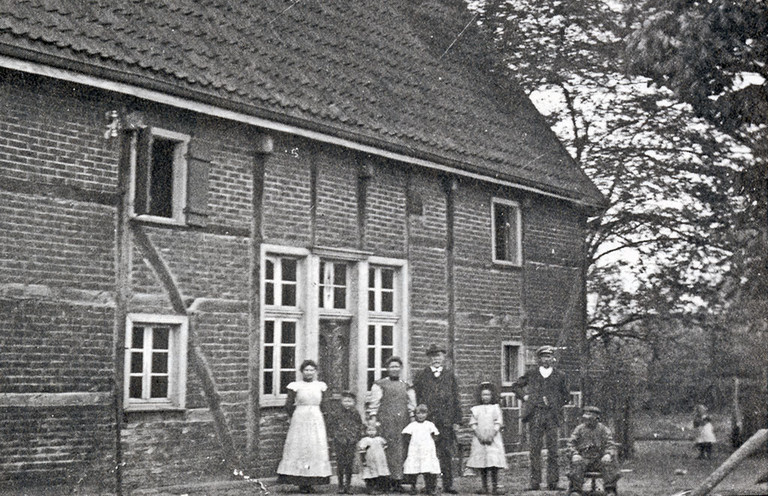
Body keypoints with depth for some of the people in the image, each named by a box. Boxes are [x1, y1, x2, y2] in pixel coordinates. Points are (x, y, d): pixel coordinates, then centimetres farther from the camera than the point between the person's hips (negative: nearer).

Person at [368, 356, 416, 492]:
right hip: (386, 423, -3)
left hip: (403, 424, 4)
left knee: (402, 451, -4)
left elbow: (412, 405, 19)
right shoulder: (380, 385, 8)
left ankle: (397, 481, -1)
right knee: (389, 450, -11)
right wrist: (373, 420, -6)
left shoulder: (406, 386, 19)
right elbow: (373, 404, 3)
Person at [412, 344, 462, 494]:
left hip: (446, 422, 1)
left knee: (446, 454, 0)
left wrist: (456, 420, 4)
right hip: (426, 421, -1)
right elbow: (415, 398, 5)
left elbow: (456, 400, 11)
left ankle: (448, 485, 5)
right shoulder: (421, 376, 8)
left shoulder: (450, 376, 12)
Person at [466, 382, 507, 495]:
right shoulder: (476, 409, 12)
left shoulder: (496, 407, 8)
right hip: (480, 439, 2)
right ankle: (484, 488, 5)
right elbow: (473, 424, 6)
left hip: (493, 438, -1)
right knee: (481, 464, -1)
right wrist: (479, 435, -9)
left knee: (494, 464, -10)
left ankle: (495, 487, -7)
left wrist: (491, 435, -10)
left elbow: (498, 424, 2)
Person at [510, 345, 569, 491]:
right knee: (535, 449, -2)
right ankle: (535, 482, 1)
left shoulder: (560, 376, 11)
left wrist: (557, 406, 9)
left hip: (551, 415, 0)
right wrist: (524, 397, 8)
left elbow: (566, 396, 20)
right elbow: (515, 386, 20)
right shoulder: (531, 374, 10)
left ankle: (552, 482, 2)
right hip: (535, 415, 0)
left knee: (552, 450, -3)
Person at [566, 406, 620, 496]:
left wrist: (608, 454, -22)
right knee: (577, 463, -33)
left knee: (608, 463, -31)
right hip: (584, 458, 0)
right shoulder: (579, 429, 8)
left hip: (599, 459, 0)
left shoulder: (604, 430, 8)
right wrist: (574, 454, -19)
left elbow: (610, 445, 1)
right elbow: (571, 444, 3)